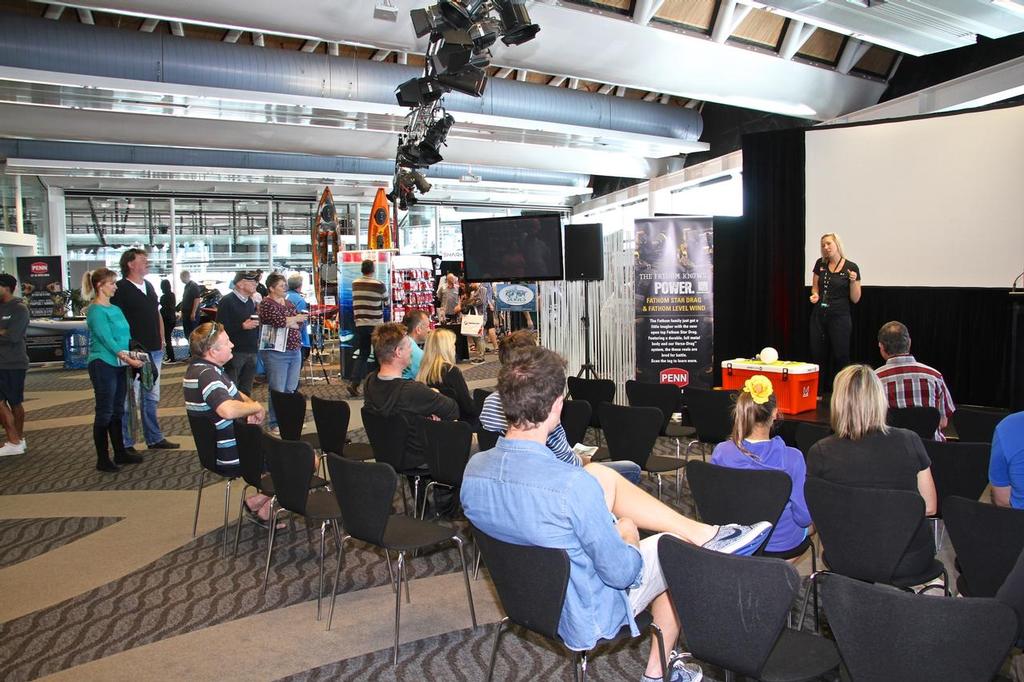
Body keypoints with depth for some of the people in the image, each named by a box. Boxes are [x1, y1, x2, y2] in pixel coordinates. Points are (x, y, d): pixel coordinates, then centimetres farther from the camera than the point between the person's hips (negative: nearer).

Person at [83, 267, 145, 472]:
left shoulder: (115, 309, 13)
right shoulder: (96, 311, -12)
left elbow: (126, 336, 15)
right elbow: (107, 339, -19)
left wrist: (135, 355, 2)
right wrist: (127, 358, -25)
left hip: (119, 365, 8)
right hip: (103, 365, -8)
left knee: (117, 411, 14)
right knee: (104, 413, -1)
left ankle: (120, 452, 24)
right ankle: (103, 460, 7)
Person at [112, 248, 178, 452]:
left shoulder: (149, 287, 14)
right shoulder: (120, 289, -10)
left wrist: (161, 340, 15)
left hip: (153, 351, 8)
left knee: (152, 397, 16)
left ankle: (154, 439, 25)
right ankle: (126, 444, 8)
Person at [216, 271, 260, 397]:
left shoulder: (251, 301, 13)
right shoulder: (227, 301, -11)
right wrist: (243, 326, -21)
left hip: (251, 352, 7)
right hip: (235, 352, -7)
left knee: (246, 391, 14)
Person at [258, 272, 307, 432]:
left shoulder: (288, 303, 15)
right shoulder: (266, 304, -7)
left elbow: (300, 323, 6)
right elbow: (279, 321, -22)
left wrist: (287, 322, -13)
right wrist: (295, 318, -5)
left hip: (294, 351, 7)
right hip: (276, 353, -7)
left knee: (291, 389, 11)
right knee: (278, 390, -4)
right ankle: (274, 423, 5)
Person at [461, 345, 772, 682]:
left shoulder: (473, 468, -16)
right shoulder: (574, 485, -36)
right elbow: (621, 573, -25)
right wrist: (626, 537, -2)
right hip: (584, 619, -6)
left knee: (602, 475, 8)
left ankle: (700, 531, 19)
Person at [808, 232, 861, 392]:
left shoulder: (851, 267, -5)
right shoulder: (820, 264, 5)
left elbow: (855, 299, -3)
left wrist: (853, 281, -19)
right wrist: (815, 294, -6)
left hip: (840, 317, -4)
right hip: (819, 317, 4)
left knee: (840, 357, -1)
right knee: (818, 355, 5)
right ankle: (822, 393, 15)